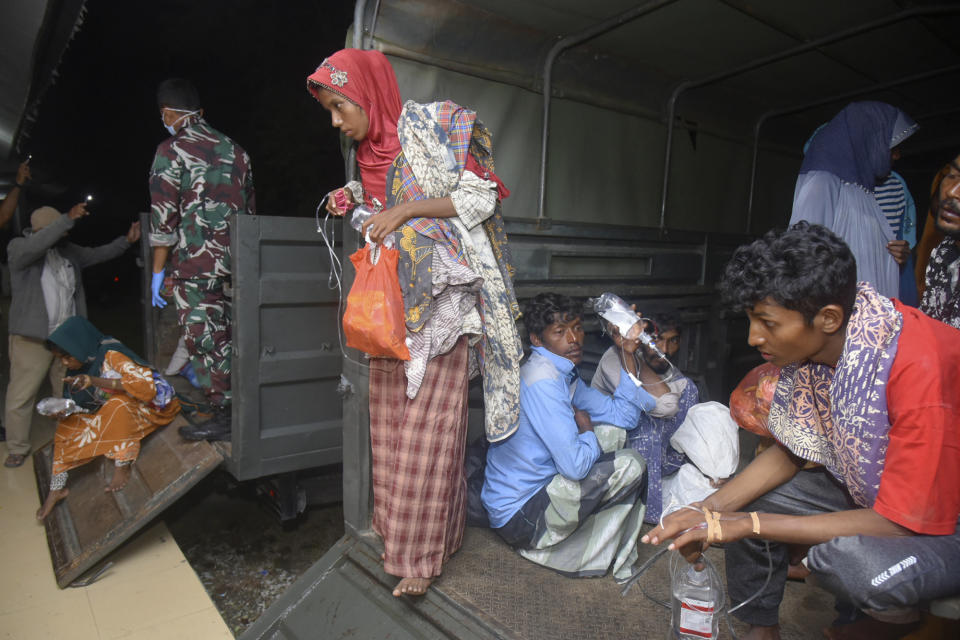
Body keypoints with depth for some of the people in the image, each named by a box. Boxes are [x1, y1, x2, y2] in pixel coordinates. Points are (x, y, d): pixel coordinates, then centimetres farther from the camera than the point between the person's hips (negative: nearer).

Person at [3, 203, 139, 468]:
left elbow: (98, 254, 17)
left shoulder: (68, 251, 10)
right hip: (32, 338, -5)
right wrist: (69, 218, -33)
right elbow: (37, 245, -28)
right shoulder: (18, 247, -7)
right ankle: (17, 448, 16)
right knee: (20, 396, 0)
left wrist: (126, 240, 4)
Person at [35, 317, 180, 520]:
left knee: (119, 402, -35)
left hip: (149, 408, -8)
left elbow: (147, 386, -33)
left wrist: (96, 381, -36)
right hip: (112, 415, 8)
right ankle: (57, 488, 5)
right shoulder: (80, 366, 1)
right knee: (66, 425, -3)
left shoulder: (111, 354, -22)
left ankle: (123, 465, -20)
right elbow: (82, 405, 12)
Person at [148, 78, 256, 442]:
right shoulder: (234, 150, 15)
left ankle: (224, 415, 5)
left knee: (205, 340, 1)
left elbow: (163, 217, -7)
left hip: (196, 263, -6)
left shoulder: (172, 150, -3)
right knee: (231, 339, 11)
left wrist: (158, 270, -1)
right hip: (237, 262, 6)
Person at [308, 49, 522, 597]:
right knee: (390, 421, 8)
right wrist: (355, 203, 8)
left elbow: (481, 197, -8)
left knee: (428, 425, -6)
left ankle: (423, 553, 7)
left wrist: (407, 208, -14)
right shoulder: (370, 151, 17)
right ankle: (398, 528, 26)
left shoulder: (430, 126, -4)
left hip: (440, 298, -7)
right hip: (391, 300, 7)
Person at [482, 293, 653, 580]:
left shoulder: (565, 373, 7)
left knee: (613, 433, 13)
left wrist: (627, 354, 2)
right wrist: (587, 431, -8)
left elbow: (623, 417, 6)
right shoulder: (542, 380, -25)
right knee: (630, 464, -12)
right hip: (518, 516, -10)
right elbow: (576, 466, -29)